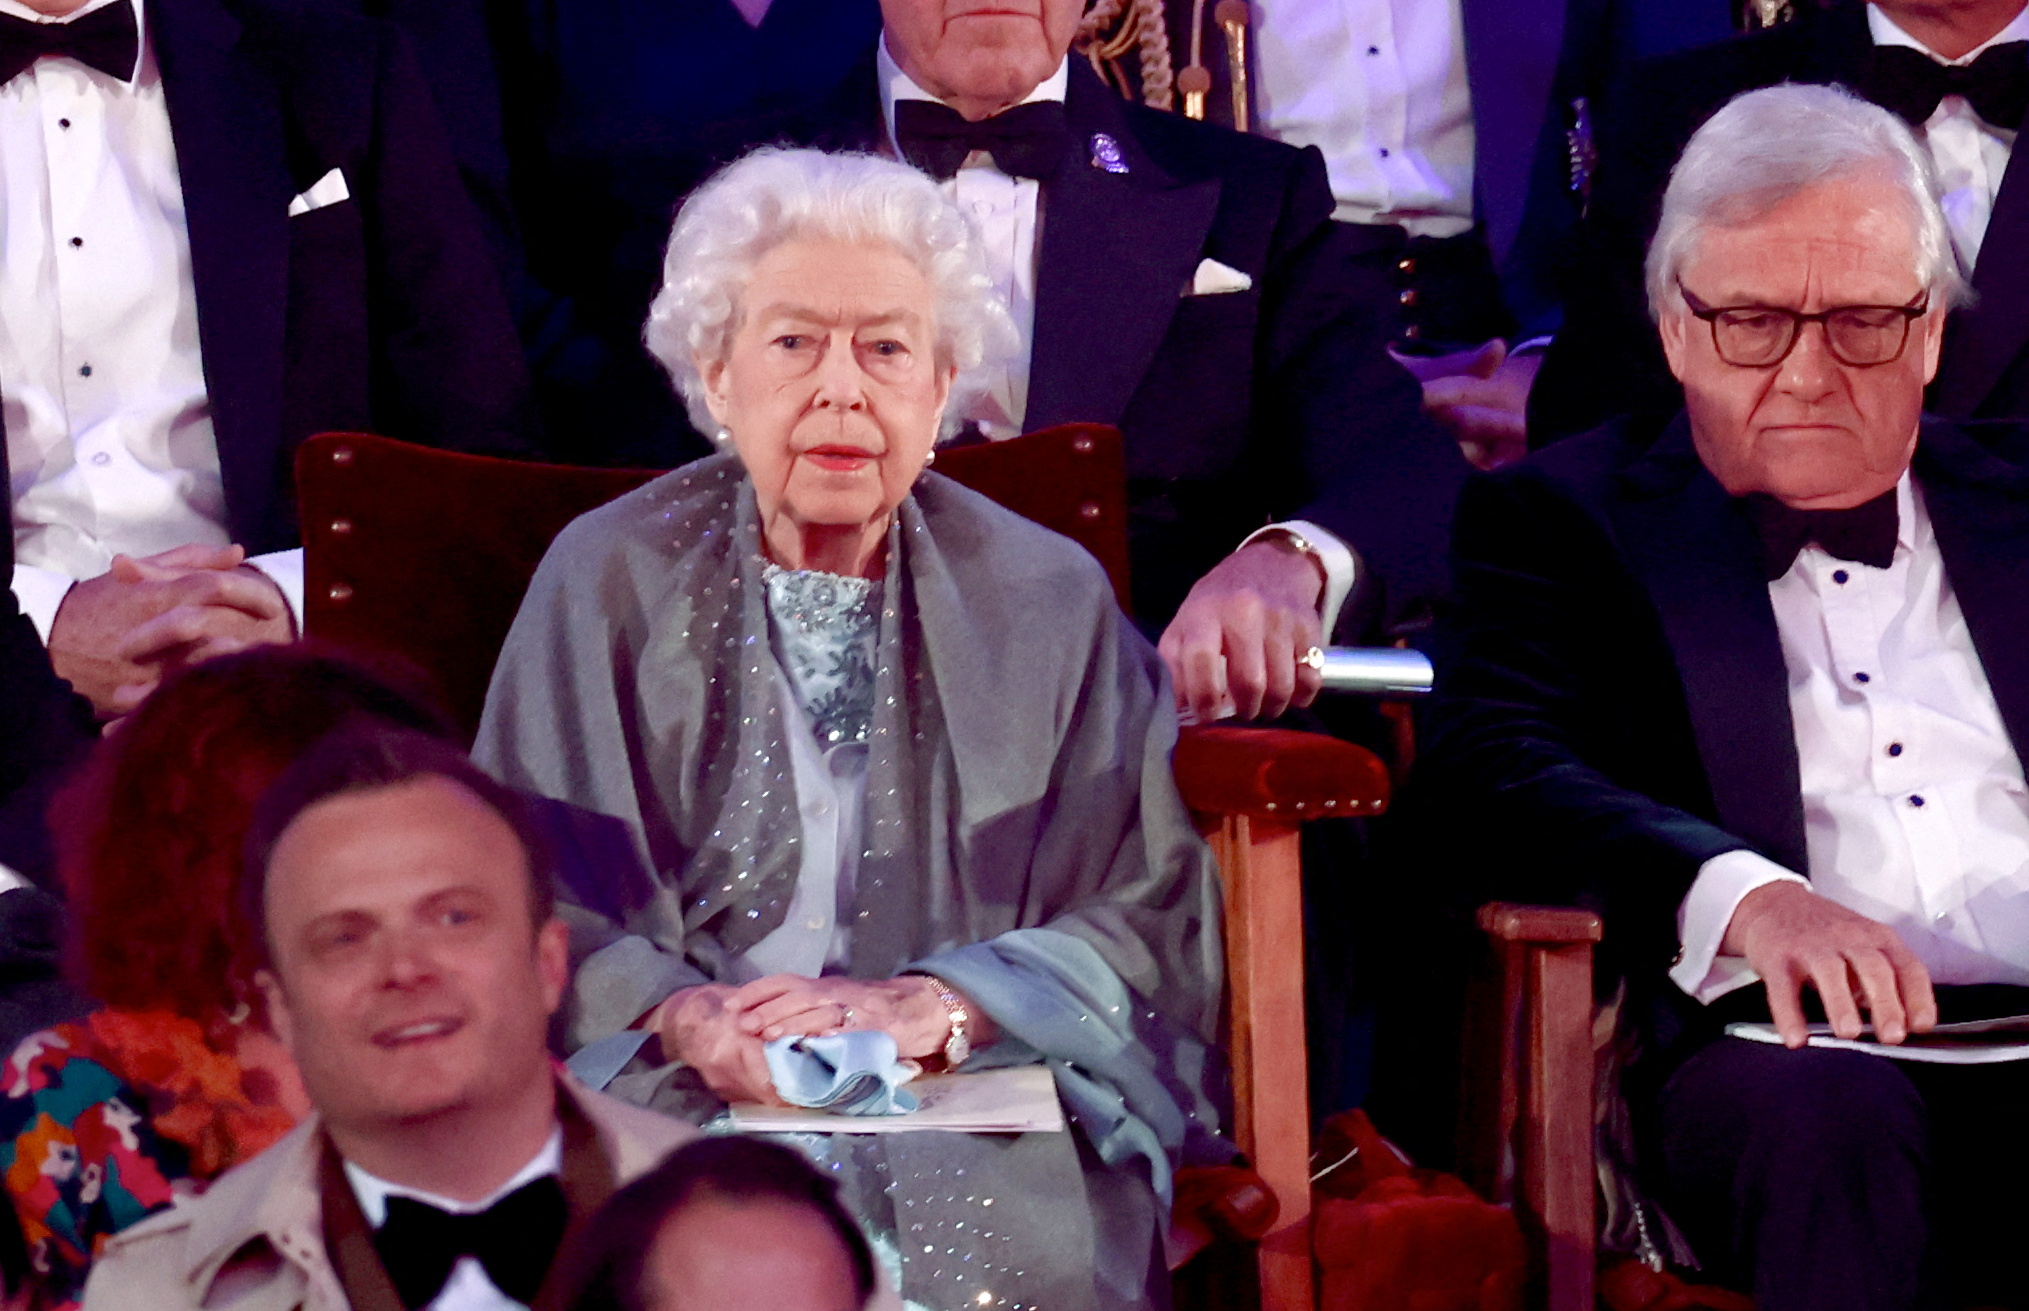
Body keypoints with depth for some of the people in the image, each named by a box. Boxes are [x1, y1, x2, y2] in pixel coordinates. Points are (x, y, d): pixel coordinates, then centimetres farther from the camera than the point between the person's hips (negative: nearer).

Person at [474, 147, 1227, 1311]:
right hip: (671, 1105, 0)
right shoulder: (607, 581, 9)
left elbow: (1151, 917, 4)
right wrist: (688, 1018, -19)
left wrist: (933, 1008, -14)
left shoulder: (1050, 601, 10)